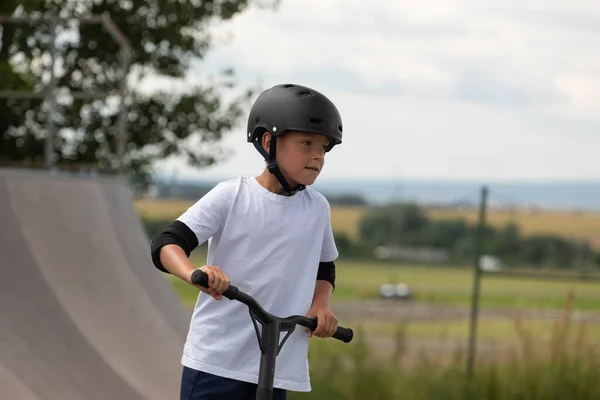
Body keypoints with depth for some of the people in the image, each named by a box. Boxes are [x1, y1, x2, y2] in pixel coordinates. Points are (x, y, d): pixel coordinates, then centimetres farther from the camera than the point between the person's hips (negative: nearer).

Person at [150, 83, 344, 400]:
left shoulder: (317, 208, 6)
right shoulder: (231, 196, -6)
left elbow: (324, 270, 23)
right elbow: (166, 244, -12)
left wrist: (320, 305, 1)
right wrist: (193, 273, -34)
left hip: (277, 367, 4)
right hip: (214, 360, -4)